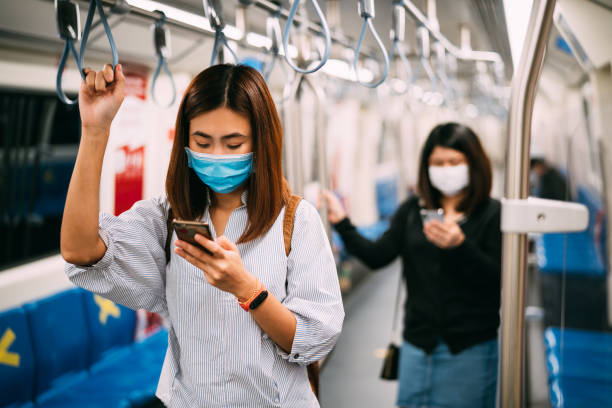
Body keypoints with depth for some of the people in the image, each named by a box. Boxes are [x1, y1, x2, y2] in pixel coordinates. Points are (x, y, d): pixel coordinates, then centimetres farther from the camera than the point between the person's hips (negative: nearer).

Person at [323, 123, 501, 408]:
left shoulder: (493, 214, -5)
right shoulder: (412, 210, 6)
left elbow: (496, 279, -14)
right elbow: (377, 256, -4)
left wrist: (459, 246, -28)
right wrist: (341, 223, -15)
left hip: (470, 349, -3)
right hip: (417, 343, 3)